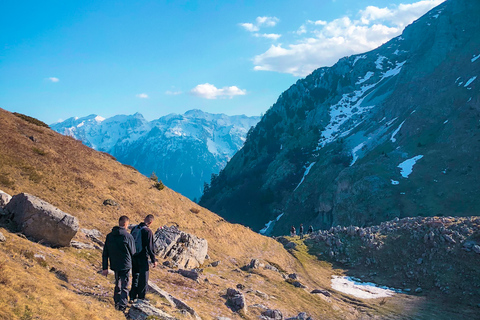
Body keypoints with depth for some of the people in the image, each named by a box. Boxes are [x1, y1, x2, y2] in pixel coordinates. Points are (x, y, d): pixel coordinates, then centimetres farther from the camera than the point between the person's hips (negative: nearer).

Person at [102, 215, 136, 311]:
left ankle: (117, 302, 29)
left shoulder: (109, 236, 2)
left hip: (114, 265, 5)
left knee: (118, 284, 21)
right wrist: (130, 260, 17)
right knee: (124, 286, 3)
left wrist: (104, 268, 7)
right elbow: (133, 252, -5)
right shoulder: (128, 236, -14)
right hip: (125, 265, -5)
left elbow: (105, 253, 3)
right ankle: (122, 305, 0)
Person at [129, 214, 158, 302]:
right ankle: (141, 299, 7)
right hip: (142, 258, -7)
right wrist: (154, 260, -10)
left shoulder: (134, 229, 5)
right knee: (143, 280, 4)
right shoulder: (148, 231, -17)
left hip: (133, 257, 7)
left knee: (135, 277, 18)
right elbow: (150, 247, -18)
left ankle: (132, 297, 22)